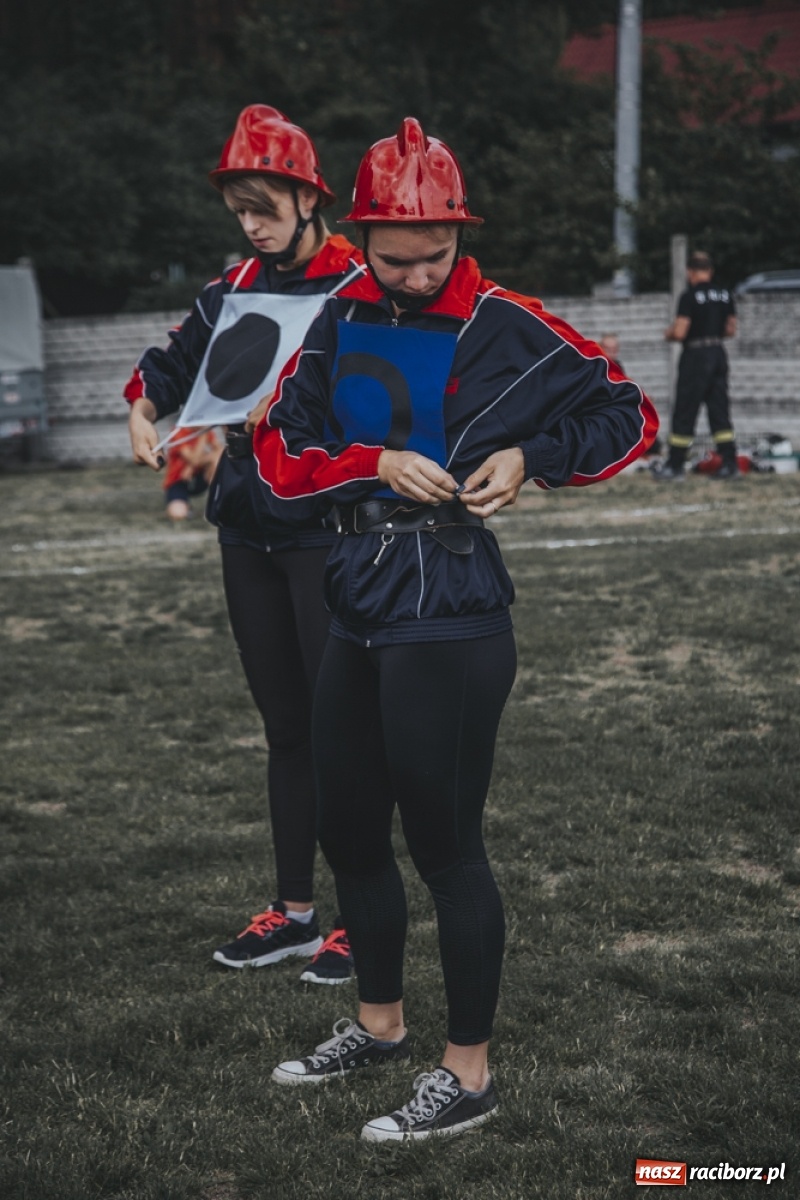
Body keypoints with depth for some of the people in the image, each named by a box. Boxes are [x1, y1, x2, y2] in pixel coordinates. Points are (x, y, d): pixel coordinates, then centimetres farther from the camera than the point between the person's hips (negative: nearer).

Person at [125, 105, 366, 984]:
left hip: (330, 533, -6)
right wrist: (143, 414, 2)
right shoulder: (237, 286, 11)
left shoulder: (359, 288, -9)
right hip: (248, 531, 7)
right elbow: (174, 363, 21)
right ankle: (293, 911, 24)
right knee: (286, 727, 13)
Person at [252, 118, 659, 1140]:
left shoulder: (502, 328, -8)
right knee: (348, 830, 17)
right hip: (361, 617, 7)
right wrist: (377, 463, -12)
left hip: (451, 624, -7)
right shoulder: (342, 322, 8)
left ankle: (469, 1076, 13)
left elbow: (627, 415, -1)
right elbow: (278, 461, 4)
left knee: (444, 845, -1)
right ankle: (380, 1023, 37)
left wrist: (530, 457, -15)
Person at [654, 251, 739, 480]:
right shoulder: (725, 294, 6)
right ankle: (729, 464, 4)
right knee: (720, 411, 8)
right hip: (719, 354, 6)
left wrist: (669, 333, 4)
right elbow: (731, 329, 12)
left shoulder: (689, 296, -13)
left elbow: (680, 332, -17)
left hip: (695, 355, -6)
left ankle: (674, 466, 5)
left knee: (684, 412, 1)